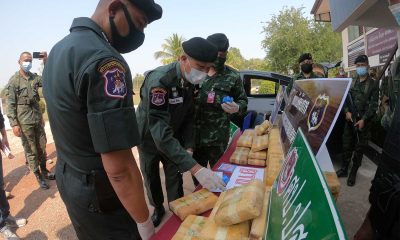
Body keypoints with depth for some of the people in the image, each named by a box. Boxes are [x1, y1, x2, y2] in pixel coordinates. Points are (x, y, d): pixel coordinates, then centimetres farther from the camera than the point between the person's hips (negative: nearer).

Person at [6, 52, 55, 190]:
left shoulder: (35, 77, 8)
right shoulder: (14, 81, -5)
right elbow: (10, 104, -7)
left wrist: (46, 62, -16)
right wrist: (14, 124, -13)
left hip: (38, 119, 4)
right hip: (24, 122, -4)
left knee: (42, 147, 14)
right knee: (31, 150, 5)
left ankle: (44, 170, 30)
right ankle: (39, 176, 16)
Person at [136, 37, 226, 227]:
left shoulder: (191, 81, -13)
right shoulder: (158, 80, -35)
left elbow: (189, 116, 0)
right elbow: (160, 133, -42)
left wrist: (189, 147, -12)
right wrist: (196, 169, -46)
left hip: (174, 139, 4)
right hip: (149, 139, -4)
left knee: (175, 178, 9)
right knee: (151, 178, 16)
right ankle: (158, 208, 42)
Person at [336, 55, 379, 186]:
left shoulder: (373, 84, -1)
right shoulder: (351, 82, 10)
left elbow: (374, 104, -7)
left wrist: (364, 119, -16)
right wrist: (347, 111, -8)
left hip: (364, 121, -3)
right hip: (350, 119, 3)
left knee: (359, 147, 5)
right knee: (347, 145, 9)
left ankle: (353, 173, 15)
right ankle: (344, 169, 22)